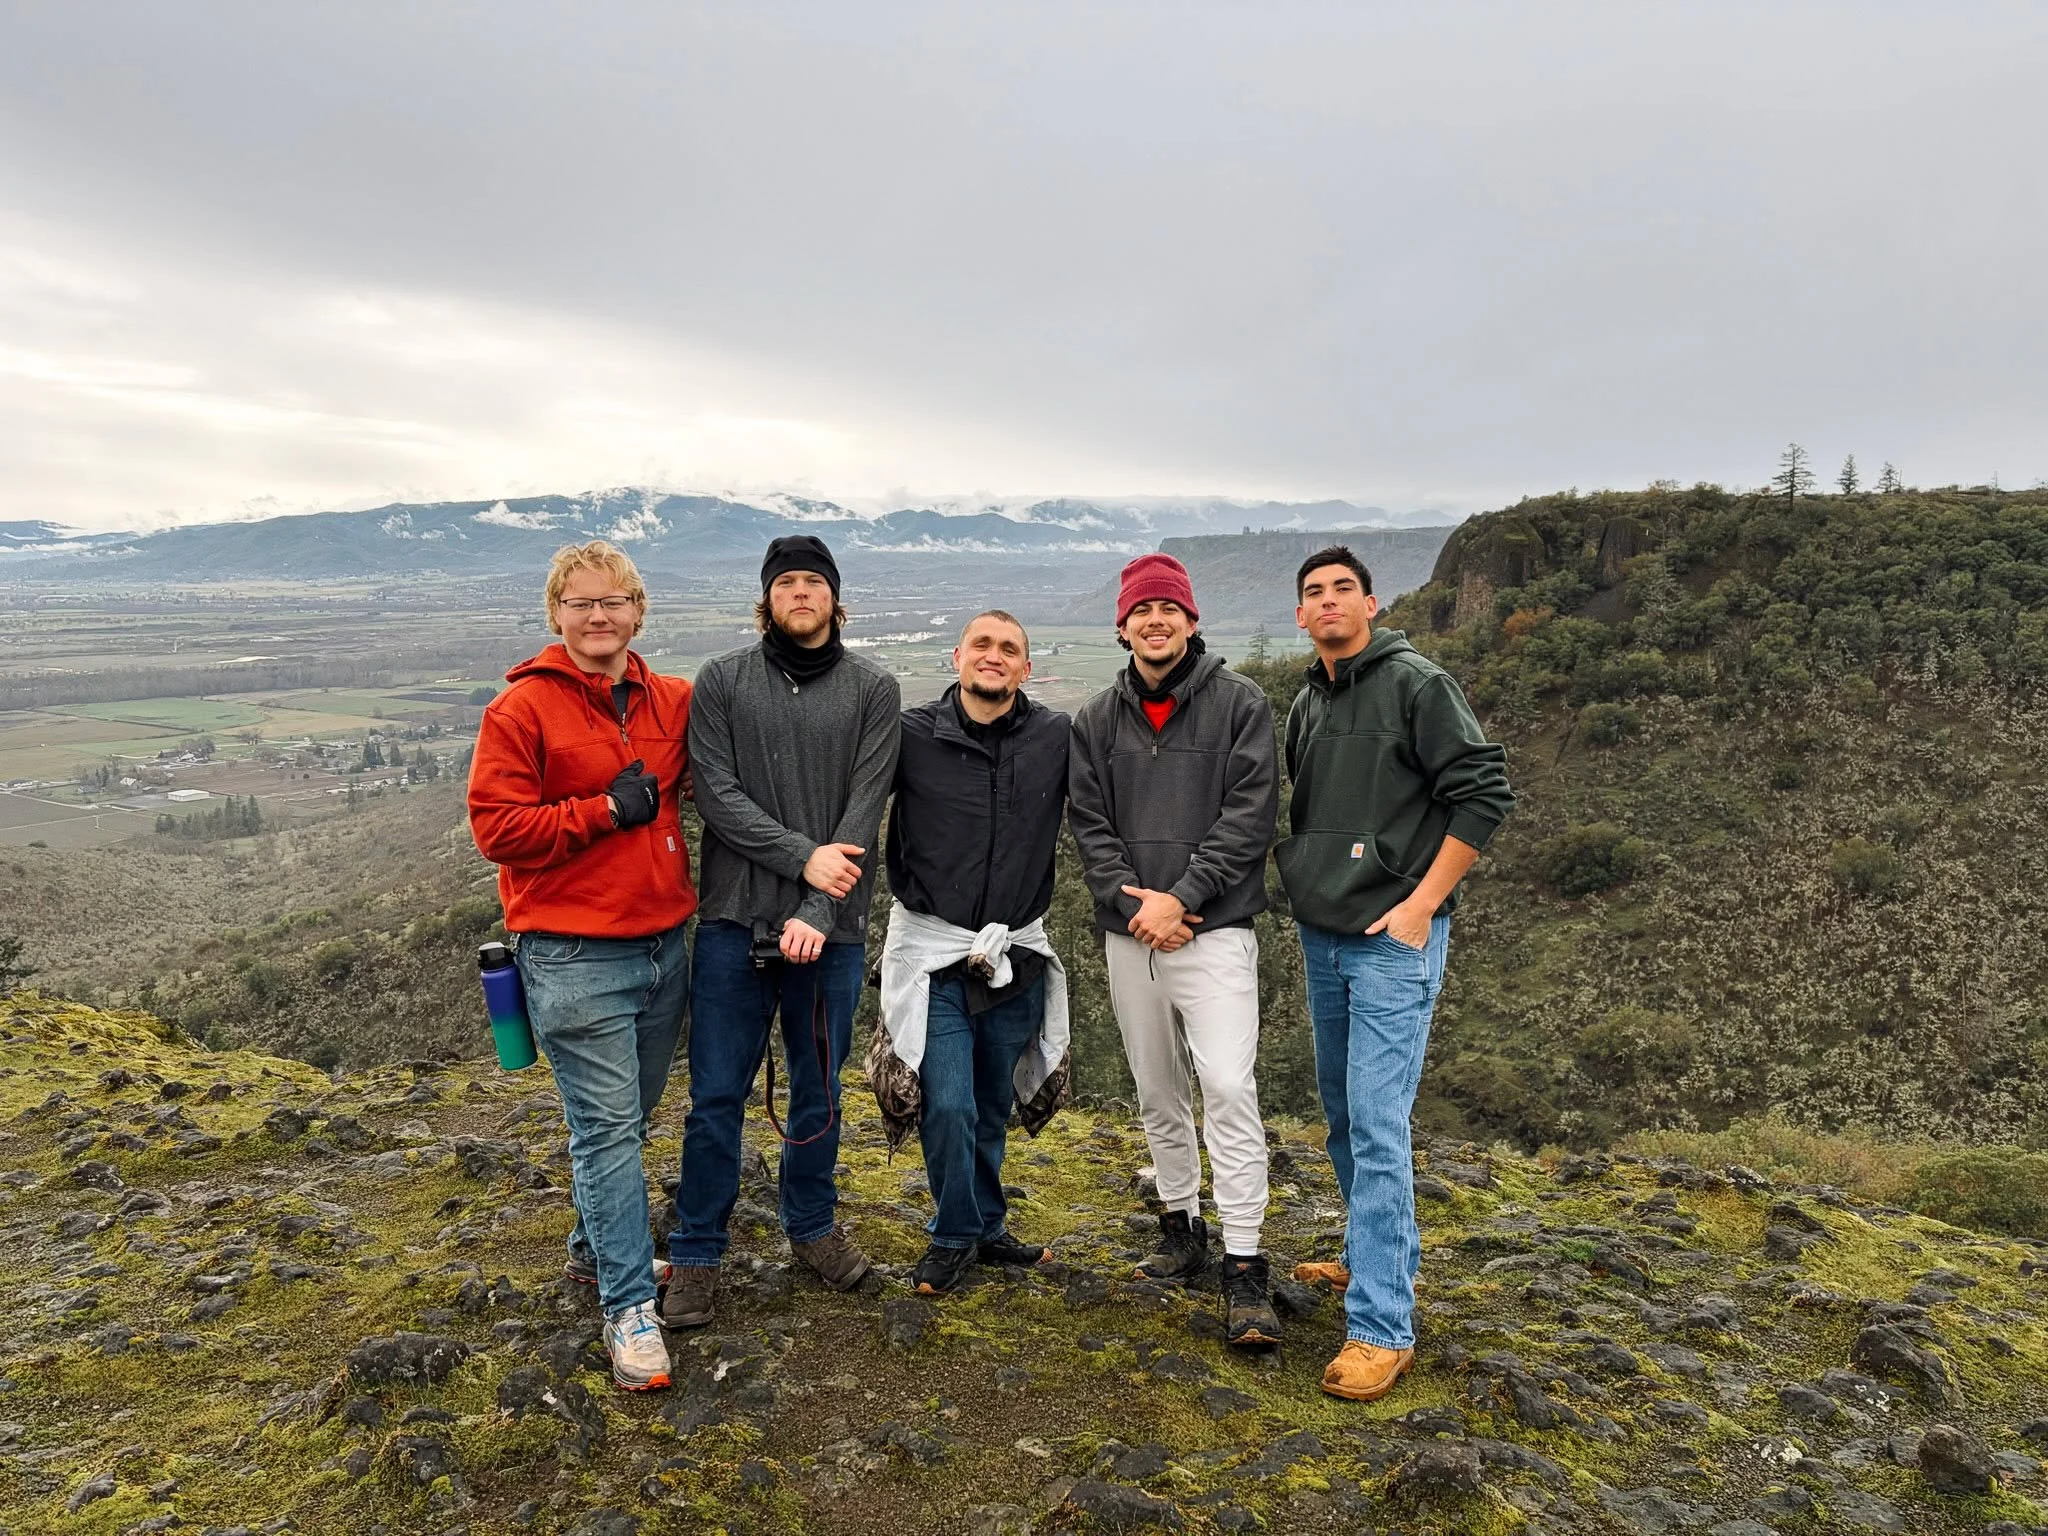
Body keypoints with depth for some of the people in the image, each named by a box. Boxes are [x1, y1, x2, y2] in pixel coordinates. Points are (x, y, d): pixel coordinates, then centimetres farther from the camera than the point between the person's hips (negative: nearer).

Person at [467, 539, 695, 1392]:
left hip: (663, 944, 6)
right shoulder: (522, 708, -8)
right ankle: (628, 1307, 7)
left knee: (630, 1117, 18)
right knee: (607, 1128, -3)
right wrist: (606, 809, -17)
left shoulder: (672, 702, 7)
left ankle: (595, 1248, 39)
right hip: (574, 959, -6)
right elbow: (496, 827, -12)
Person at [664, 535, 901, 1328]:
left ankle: (811, 1225, 35)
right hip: (734, 920, 0)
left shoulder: (873, 689, 2)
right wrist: (802, 855, -17)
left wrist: (818, 912, -16)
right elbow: (715, 793, -7)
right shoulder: (721, 681, 3)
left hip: (829, 928, 1)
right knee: (716, 1097, 4)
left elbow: (865, 809, -7)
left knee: (818, 1090, 15)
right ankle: (697, 1254, 20)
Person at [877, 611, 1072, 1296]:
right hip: (934, 951, -2)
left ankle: (985, 1228, 35)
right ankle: (956, 1234, 17)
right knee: (948, 1105, -6)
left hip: (1017, 954, 2)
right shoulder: (912, 735, -6)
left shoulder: (1057, 737, -1)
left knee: (993, 1106, 15)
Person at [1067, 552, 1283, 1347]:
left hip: (1214, 930, -4)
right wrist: (1132, 902, -9)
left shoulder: (1239, 702, -2)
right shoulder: (1097, 718, 9)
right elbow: (1088, 821, 5)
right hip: (1129, 933, 4)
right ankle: (1181, 1227, 30)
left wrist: (1180, 897, -15)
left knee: (1227, 1086, -13)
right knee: (1158, 1093, 14)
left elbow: (1250, 814, -9)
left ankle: (1243, 1268, -6)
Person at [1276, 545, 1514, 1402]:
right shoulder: (1305, 705, 13)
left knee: (1377, 1123, -10)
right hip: (1321, 938, 8)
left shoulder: (1416, 683, -9)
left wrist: (1423, 903, -17)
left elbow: (1485, 792, -14)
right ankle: (1381, 1258, 35)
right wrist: (1302, 881, 11)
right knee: (1342, 1114, 17)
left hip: (1394, 942, -8)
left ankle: (1381, 1327, -4)